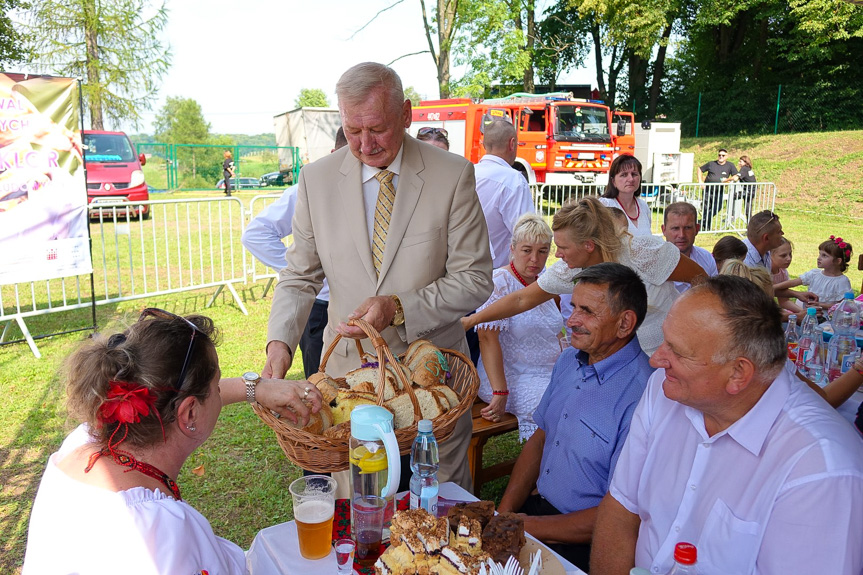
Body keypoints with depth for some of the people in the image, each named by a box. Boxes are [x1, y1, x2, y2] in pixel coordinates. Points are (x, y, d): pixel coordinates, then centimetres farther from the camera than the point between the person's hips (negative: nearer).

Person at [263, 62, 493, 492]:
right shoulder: (316, 178, -1)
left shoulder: (453, 174, -8)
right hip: (349, 369, 2)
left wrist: (399, 308, -22)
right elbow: (300, 277, 4)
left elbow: (474, 279, -8)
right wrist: (279, 340, -14)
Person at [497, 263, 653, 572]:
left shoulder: (640, 398, -23)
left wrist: (522, 526, -16)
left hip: (583, 543, -6)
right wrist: (503, 514, -1)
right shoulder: (570, 360, 4)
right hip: (536, 501, 7)